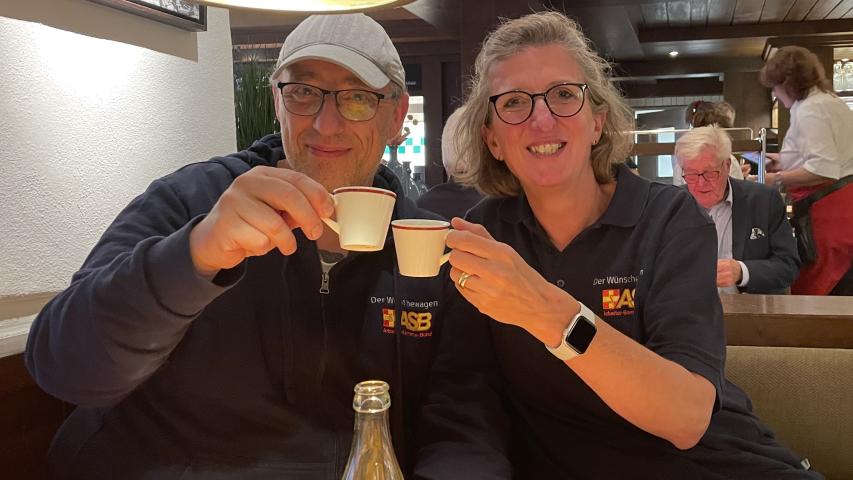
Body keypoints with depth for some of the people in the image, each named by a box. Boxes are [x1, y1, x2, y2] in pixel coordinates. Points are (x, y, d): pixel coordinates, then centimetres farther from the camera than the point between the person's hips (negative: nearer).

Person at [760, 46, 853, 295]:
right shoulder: (832, 102, 18)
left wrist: (778, 180, -15)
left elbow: (824, 170, -24)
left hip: (828, 210, -10)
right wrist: (786, 161, 24)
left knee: (815, 293, -5)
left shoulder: (810, 110, -14)